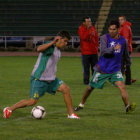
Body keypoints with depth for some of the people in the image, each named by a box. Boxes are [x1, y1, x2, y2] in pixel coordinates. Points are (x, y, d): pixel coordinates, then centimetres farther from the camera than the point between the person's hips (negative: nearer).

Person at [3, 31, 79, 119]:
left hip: (51, 79, 8)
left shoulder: (58, 50, 10)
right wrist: (53, 42, -51)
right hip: (39, 79, -8)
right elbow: (39, 49, -42)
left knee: (66, 89, -6)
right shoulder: (50, 46, -18)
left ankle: (71, 114, 2)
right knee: (33, 101, -6)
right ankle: (9, 109, 10)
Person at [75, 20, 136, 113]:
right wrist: (113, 48, -38)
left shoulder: (123, 40, 1)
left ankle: (128, 107, -25)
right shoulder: (104, 38, -8)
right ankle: (81, 104, 32)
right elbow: (103, 51, -23)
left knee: (122, 86, -22)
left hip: (115, 70, 1)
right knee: (90, 87, 11)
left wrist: (128, 63, 28)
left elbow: (126, 54, 18)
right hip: (102, 69, -1)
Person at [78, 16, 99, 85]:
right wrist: (88, 30, -25)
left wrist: (96, 45, 7)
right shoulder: (81, 29, -6)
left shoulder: (93, 28, 9)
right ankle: (86, 81, 7)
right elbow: (83, 37, -23)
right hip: (85, 52, -5)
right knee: (86, 68, -1)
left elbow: (96, 37, 17)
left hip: (94, 51, 5)